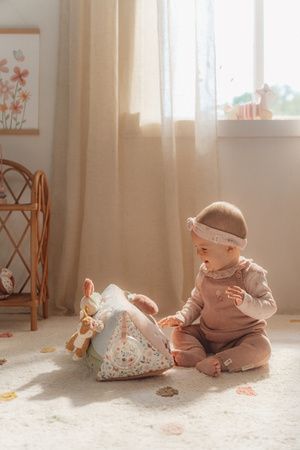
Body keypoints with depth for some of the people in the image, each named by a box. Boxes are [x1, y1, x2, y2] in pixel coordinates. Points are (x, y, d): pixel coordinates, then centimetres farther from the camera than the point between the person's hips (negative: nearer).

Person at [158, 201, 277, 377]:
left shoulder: (251, 274, -15)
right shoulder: (204, 273, 3)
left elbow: (269, 308, -20)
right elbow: (196, 302, 15)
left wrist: (245, 301, -38)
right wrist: (182, 317, -4)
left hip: (243, 336, -5)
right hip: (207, 335, 6)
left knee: (261, 347, -32)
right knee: (179, 333, -6)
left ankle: (220, 362, -37)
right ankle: (197, 353, -30)